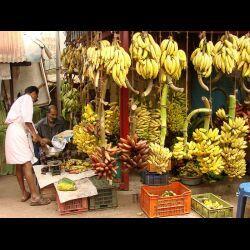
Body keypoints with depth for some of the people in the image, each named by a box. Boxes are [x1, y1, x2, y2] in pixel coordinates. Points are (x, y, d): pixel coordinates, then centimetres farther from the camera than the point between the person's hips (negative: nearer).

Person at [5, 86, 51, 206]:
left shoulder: (20, 100, 29)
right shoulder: (27, 98, -1)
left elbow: (28, 121, 28)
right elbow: (26, 118, -19)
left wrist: (39, 139, 28)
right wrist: (34, 133, -15)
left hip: (13, 132, 11)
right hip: (18, 132, -11)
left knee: (19, 164, 12)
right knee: (27, 163, -13)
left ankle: (24, 193, 18)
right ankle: (34, 196, -15)